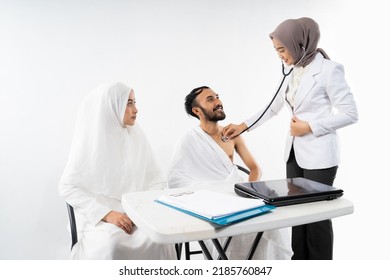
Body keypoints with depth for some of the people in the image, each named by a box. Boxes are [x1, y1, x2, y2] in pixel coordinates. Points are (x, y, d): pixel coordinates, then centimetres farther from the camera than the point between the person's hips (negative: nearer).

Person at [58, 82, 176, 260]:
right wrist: (107, 213, -18)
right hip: (99, 218, -3)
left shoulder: (137, 136, 5)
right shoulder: (90, 140, -6)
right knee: (112, 244, -33)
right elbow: (68, 187, -9)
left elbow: (156, 179, 7)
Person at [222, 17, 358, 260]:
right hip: (295, 152, 7)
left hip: (319, 155, -7)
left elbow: (351, 114, -12)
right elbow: (274, 106, 17)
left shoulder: (329, 70, -13)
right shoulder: (295, 72, 9)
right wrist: (243, 126, 14)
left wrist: (310, 127, -15)